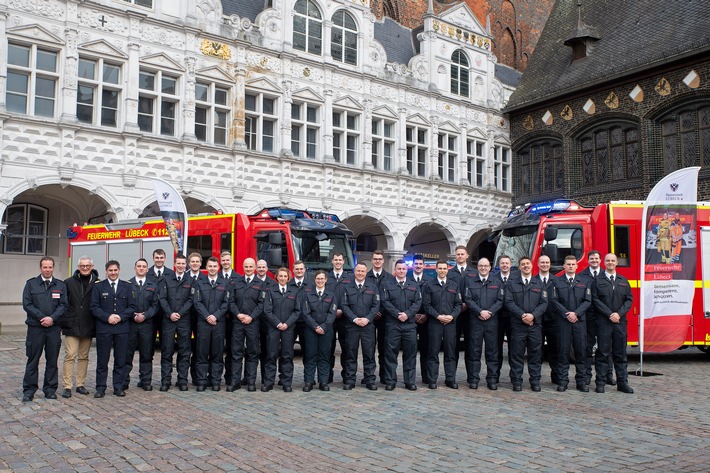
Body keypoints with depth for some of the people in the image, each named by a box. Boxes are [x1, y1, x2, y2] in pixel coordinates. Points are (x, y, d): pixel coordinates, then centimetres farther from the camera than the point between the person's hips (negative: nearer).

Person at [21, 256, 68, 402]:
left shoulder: (60, 285, 8)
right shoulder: (31, 284, 5)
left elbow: (63, 305, 2)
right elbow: (27, 304, -3)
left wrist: (52, 318, -13)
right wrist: (42, 318, -12)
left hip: (54, 328, 1)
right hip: (35, 328, -1)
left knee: (52, 360, 6)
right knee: (33, 360, 3)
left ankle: (50, 389, 15)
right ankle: (29, 390, 10)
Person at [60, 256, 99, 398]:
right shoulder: (69, 283, 2)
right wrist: (64, 321, -3)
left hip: (88, 327, 2)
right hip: (72, 326, -1)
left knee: (84, 357, 10)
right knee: (70, 356, -4)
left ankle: (80, 385, 19)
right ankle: (67, 387, 0)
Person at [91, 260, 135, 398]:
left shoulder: (127, 287, 10)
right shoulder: (98, 287, 6)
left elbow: (132, 307, 6)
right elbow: (94, 307, 1)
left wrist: (120, 317, -9)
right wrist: (107, 317, -12)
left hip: (122, 328, 1)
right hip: (103, 328, -1)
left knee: (120, 360, 5)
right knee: (102, 360, 3)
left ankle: (118, 387, 13)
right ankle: (100, 388, 11)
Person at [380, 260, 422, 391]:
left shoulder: (414, 286, 14)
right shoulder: (386, 284, 7)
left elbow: (417, 302, 4)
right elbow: (385, 301, -4)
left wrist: (407, 314, -11)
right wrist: (397, 314, -13)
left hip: (410, 324, 2)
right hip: (392, 324, -2)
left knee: (410, 353, 4)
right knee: (391, 353, 1)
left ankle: (410, 381, 12)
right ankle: (390, 381, 9)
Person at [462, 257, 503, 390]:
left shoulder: (497, 283, 12)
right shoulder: (469, 281, 9)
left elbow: (500, 301, 4)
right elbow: (468, 299, -1)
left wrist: (490, 312, -10)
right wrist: (480, 312, -12)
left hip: (492, 321, 1)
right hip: (475, 321, -1)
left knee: (492, 351, 3)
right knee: (474, 350, 0)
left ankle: (492, 379, 10)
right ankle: (473, 379, 6)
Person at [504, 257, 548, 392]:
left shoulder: (539, 284, 12)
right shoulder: (512, 283, 7)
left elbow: (544, 303, 5)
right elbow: (509, 302, -1)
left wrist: (533, 315, -11)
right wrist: (522, 315, -13)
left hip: (535, 324, 2)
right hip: (517, 324, -1)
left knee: (535, 353, 4)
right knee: (517, 354, 0)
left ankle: (535, 381, 13)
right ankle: (517, 381, 7)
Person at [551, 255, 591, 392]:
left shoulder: (584, 282, 12)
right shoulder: (556, 281, 6)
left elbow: (587, 301, 4)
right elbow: (554, 300, -2)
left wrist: (576, 313, -9)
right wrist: (567, 314, -11)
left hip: (580, 321, 2)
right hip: (562, 321, -2)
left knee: (581, 351, 3)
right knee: (563, 351, 0)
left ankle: (581, 381, 9)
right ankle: (562, 381, 5)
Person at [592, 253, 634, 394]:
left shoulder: (624, 281, 14)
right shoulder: (597, 280, 2)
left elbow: (629, 299, 8)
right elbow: (595, 300, -5)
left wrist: (619, 313, -8)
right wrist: (609, 314, -12)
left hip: (620, 322, 3)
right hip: (603, 322, -3)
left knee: (620, 354, 6)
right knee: (603, 353, 0)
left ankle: (622, 382, 11)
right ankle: (600, 383, 3)